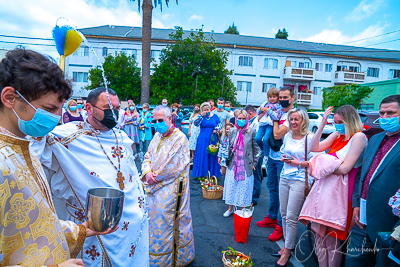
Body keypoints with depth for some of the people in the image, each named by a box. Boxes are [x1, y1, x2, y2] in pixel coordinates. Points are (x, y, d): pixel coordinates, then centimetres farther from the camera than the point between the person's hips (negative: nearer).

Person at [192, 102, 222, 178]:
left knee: (212, 156, 4)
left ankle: (212, 173, 13)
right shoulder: (200, 116, 3)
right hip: (203, 140, -1)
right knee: (202, 155, -2)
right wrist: (202, 116, -16)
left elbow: (220, 125, 11)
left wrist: (216, 130, -8)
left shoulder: (215, 116, 6)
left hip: (213, 139, 1)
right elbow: (196, 123, -12)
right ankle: (202, 173, 6)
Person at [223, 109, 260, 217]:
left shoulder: (251, 132, -6)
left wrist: (254, 163, -2)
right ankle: (230, 208, 27)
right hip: (233, 165, 3)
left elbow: (256, 149, -1)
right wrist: (228, 159, 6)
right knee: (231, 187, 10)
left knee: (244, 188, 5)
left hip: (246, 166, -3)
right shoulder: (232, 131, 5)